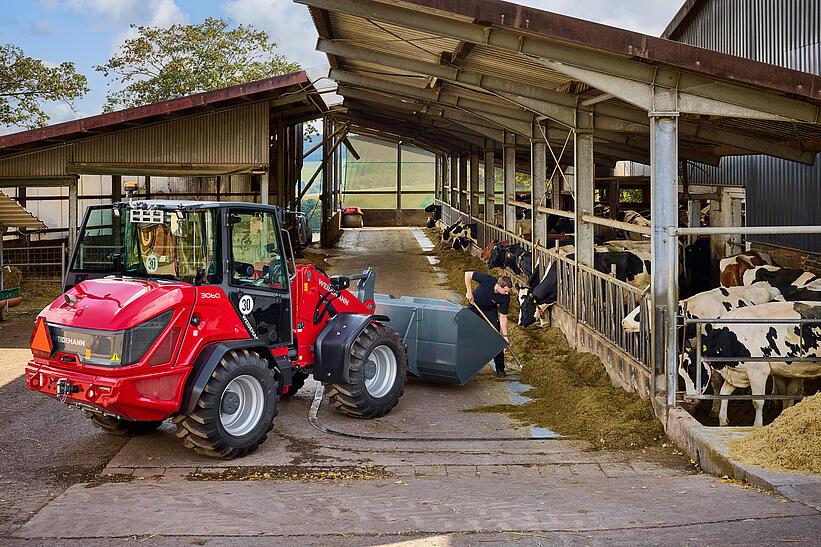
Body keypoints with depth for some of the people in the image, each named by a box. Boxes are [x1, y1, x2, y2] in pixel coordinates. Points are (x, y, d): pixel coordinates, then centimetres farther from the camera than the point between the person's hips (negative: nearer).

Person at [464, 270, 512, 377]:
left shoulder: (505, 298, -27)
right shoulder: (487, 280, -34)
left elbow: (503, 317, -18)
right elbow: (468, 274, -23)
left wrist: (505, 336, -20)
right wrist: (469, 292, -25)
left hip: (490, 311, 1)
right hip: (474, 307, -1)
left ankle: (500, 368, -1)